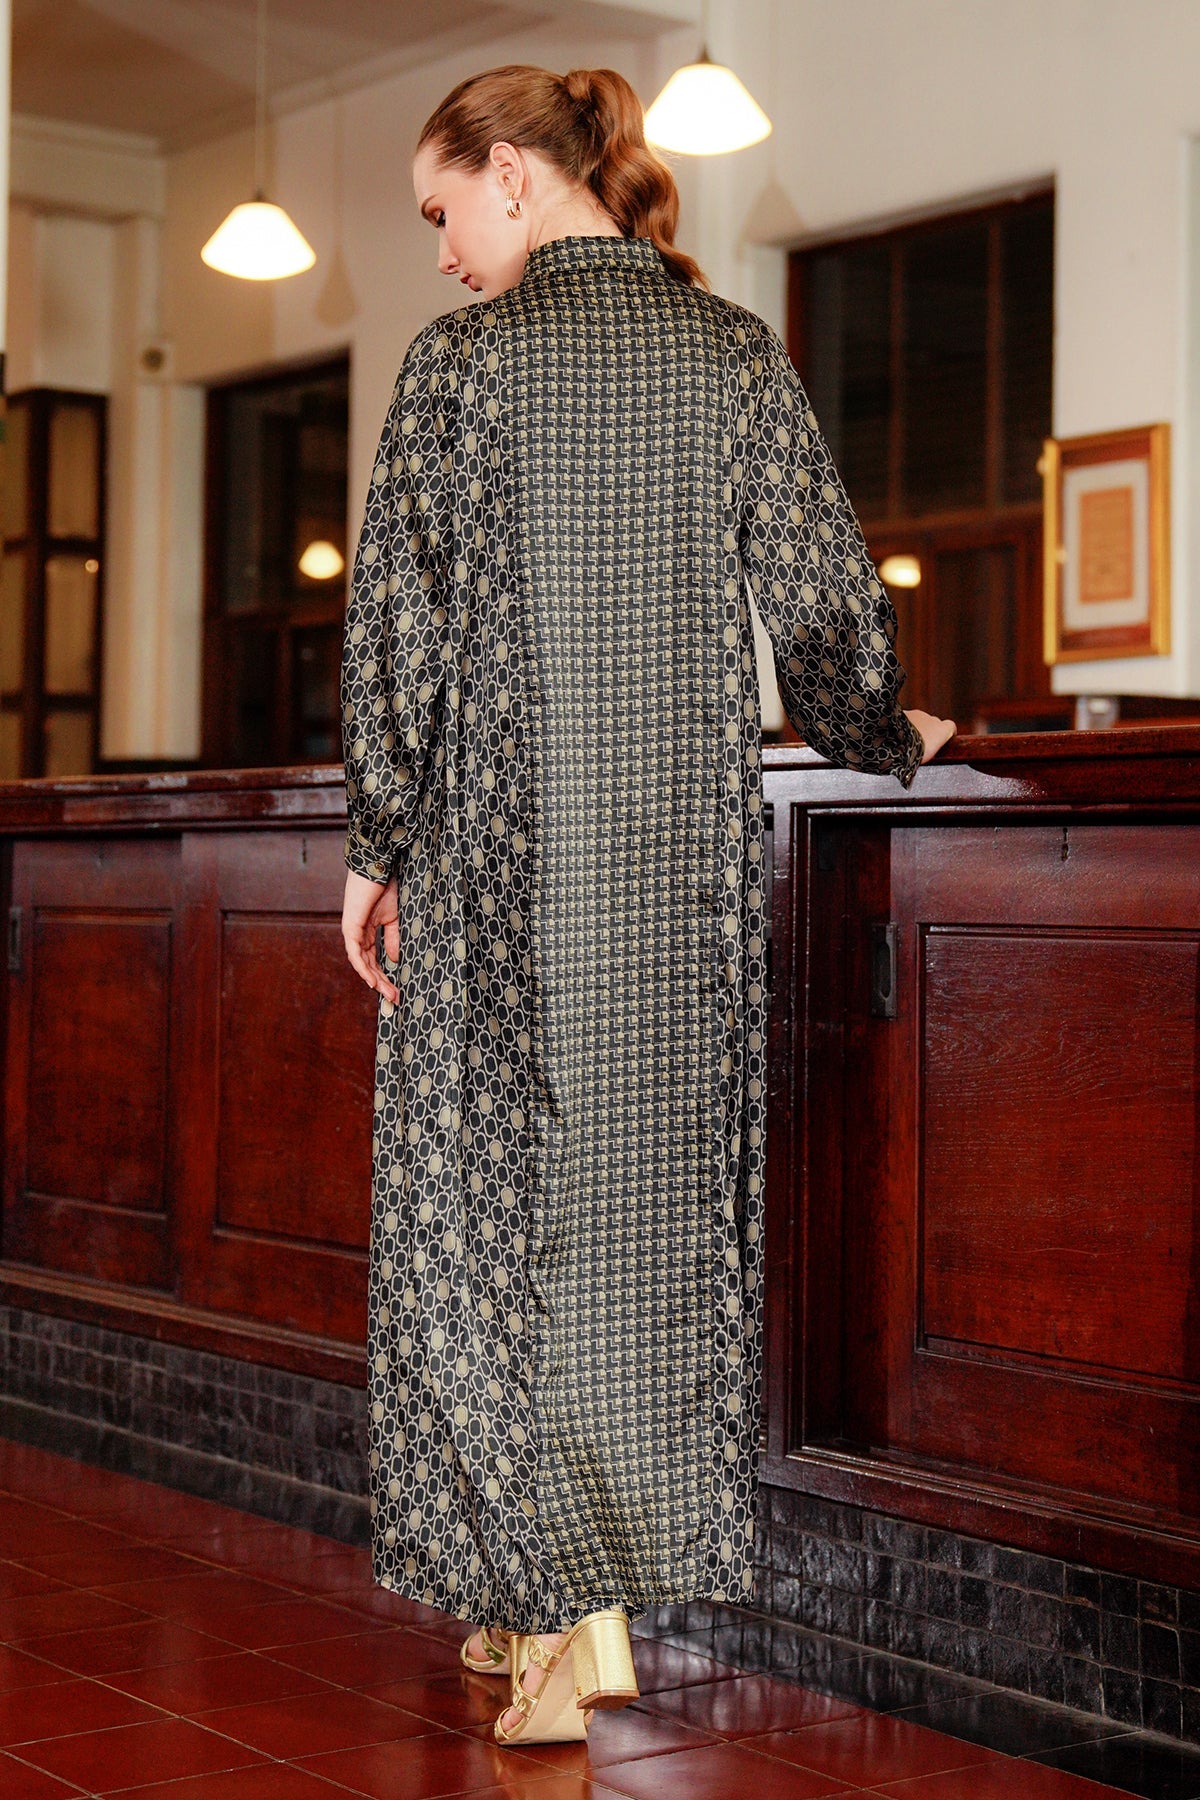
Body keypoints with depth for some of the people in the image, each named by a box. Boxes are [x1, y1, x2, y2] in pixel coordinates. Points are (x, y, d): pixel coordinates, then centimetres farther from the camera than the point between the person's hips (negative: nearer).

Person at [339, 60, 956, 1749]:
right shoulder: (738, 354, 5)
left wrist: (377, 845, 2)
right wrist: (885, 744, 21)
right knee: (659, 1197, 10)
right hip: (689, 841, 4)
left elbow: (402, 617, -6)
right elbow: (820, 598, 3)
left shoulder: (466, 356, -4)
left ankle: (577, 1609, -2)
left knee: (503, 1198, 3)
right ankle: (559, 1592, 20)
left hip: (506, 835, -4)